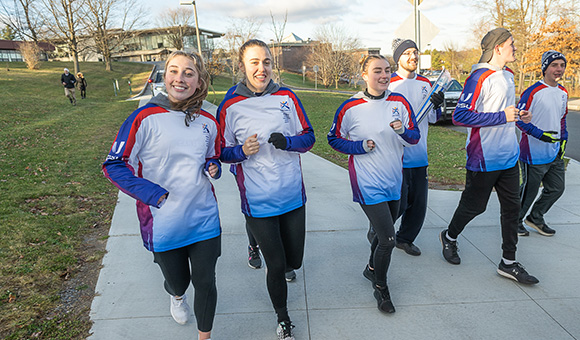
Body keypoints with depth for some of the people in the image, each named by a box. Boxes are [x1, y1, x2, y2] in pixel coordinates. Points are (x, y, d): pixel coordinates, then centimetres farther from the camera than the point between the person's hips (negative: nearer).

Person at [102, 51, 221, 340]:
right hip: (163, 223, -2)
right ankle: (177, 296, 58)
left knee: (205, 283, 7)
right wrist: (154, 194, -18)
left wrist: (213, 167, -4)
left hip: (204, 219, 3)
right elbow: (114, 165, -10)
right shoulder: (145, 117, -12)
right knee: (177, 280, 18)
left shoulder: (208, 122, 2)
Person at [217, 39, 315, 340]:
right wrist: (242, 151, -19)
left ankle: (263, 243, 52)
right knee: (276, 266, 6)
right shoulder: (230, 106, -6)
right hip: (258, 202, -3)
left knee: (294, 261, 16)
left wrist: (288, 141, -17)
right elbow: (222, 152, 2)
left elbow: (309, 136, 3)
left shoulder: (287, 97, -1)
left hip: (293, 195, 3)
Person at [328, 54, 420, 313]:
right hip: (367, 183, -5)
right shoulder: (351, 107, -10)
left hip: (394, 180, 5)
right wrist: (361, 146, -15)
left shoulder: (400, 103, 0)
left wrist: (402, 131, -17)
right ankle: (380, 288, 19)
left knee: (385, 231, 21)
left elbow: (415, 137, 5)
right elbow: (334, 139, 0)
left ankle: (372, 268, 49)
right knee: (387, 239, -7)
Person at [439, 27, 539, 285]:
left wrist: (519, 115, 9)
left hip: (509, 156, 8)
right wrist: (502, 116, -22)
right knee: (474, 205, 6)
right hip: (484, 158, -8)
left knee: (512, 207, 9)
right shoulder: (479, 77, -16)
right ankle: (449, 237, 33)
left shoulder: (507, 75, 13)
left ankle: (508, 262, 20)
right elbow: (460, 116, -24)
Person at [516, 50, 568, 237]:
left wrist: (563, 140, 11)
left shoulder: (563, 93, 10)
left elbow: (562, 118, 21)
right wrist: (541, 134, -22)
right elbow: (519, 118, -15)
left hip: (555, 154, 8)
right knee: (529, 190, 3)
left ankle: (535, 218, 33)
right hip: (534, 153, -8)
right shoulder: (533, 92, -14)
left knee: (557, 188, 14)